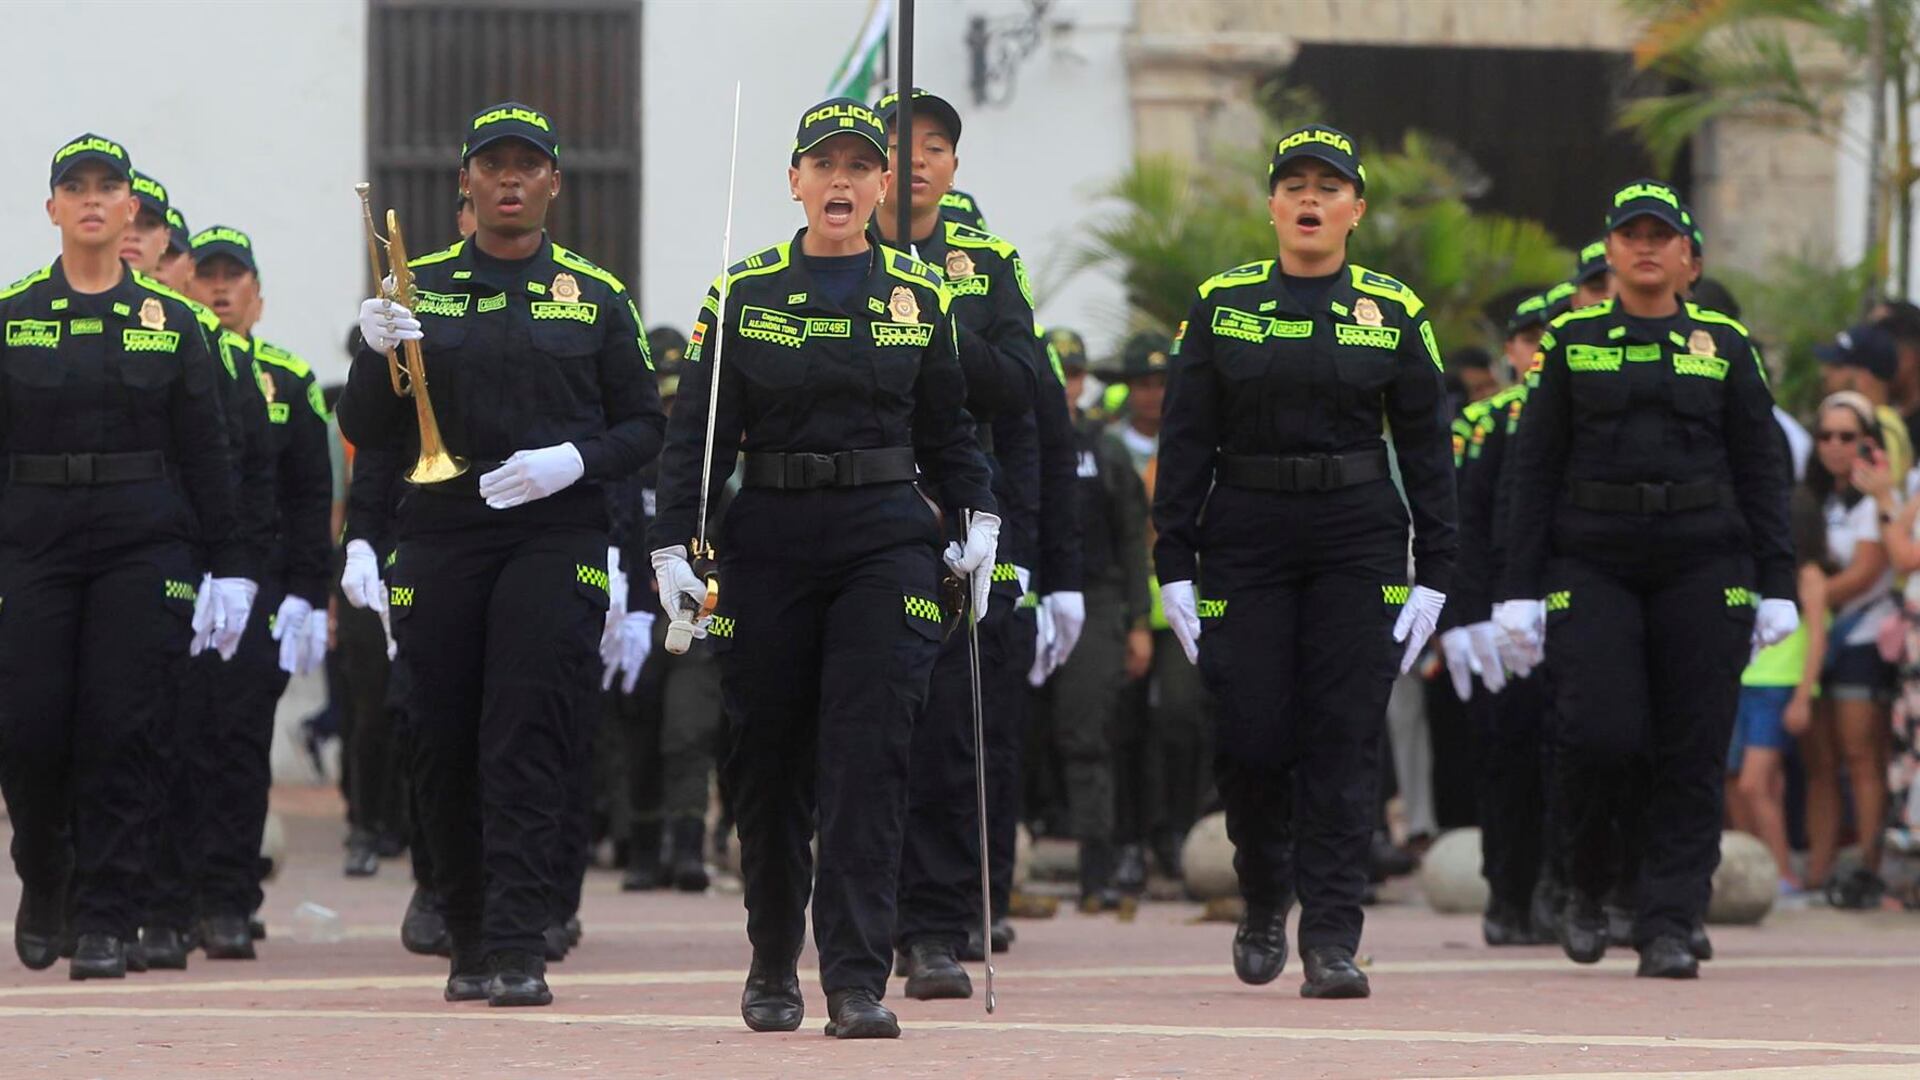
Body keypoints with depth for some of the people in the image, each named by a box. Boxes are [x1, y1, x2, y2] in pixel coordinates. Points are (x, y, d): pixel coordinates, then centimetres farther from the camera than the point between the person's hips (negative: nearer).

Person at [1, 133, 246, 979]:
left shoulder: (171, 322, 6)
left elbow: (206, 454, 6)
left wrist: (228, 569, 2)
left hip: (144, 543, 0)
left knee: (119, 732, -5)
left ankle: (105, 921, 0)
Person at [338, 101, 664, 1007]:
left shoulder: (596, 297, 8)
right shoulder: (417, 289, 9)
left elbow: (643, 428, 9)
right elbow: (366, 434, 7)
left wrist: (577, 461, -11)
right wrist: (377, 356, -12)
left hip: (556, 538, -2)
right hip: (439, 543, 2)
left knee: (529, 741, -11)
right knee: (444, 750, 3)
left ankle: (517, 949, -15)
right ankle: (469, 941, 15)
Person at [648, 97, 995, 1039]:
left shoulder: (920, 297, 6)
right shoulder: (744, 293, 3)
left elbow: (948, 429, 13)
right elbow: (696, 432, 2)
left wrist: (977, 521, 1)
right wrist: (672, 544, -5)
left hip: (888, 543, 0)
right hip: (769, 543, 0)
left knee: (869, 752, -12)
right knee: (766, 759, 7)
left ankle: (857, 979, -14)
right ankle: (772, 964, 25)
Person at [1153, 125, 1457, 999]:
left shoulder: (1394, 313, 4)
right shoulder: (1221, 306, 4)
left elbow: (1425, 446, 5)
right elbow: (1185, 443, 4)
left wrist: (1433, 575, -1)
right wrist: (1175, 567, -2)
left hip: (1358, 542, 0)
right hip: (1246, 541, 0)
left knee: (1345, 739, -5)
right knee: (1252, 735, -1)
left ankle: (1332, 940, -5)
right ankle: (1265, 902, 25)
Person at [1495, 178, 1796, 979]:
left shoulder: (1725, 345, 8)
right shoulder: (1573, 342, 7)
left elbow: (1762, 469, 9)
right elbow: (1535, 468, 6)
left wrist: (1776, 585, 2)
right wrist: (1521, 587, 0)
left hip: (1703, 568, 1)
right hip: (1592, 565, -1)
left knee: (1693, 752, -3)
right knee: (1596, 733, -12)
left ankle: (1668, 928, 1)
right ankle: (1587, 886, 14)